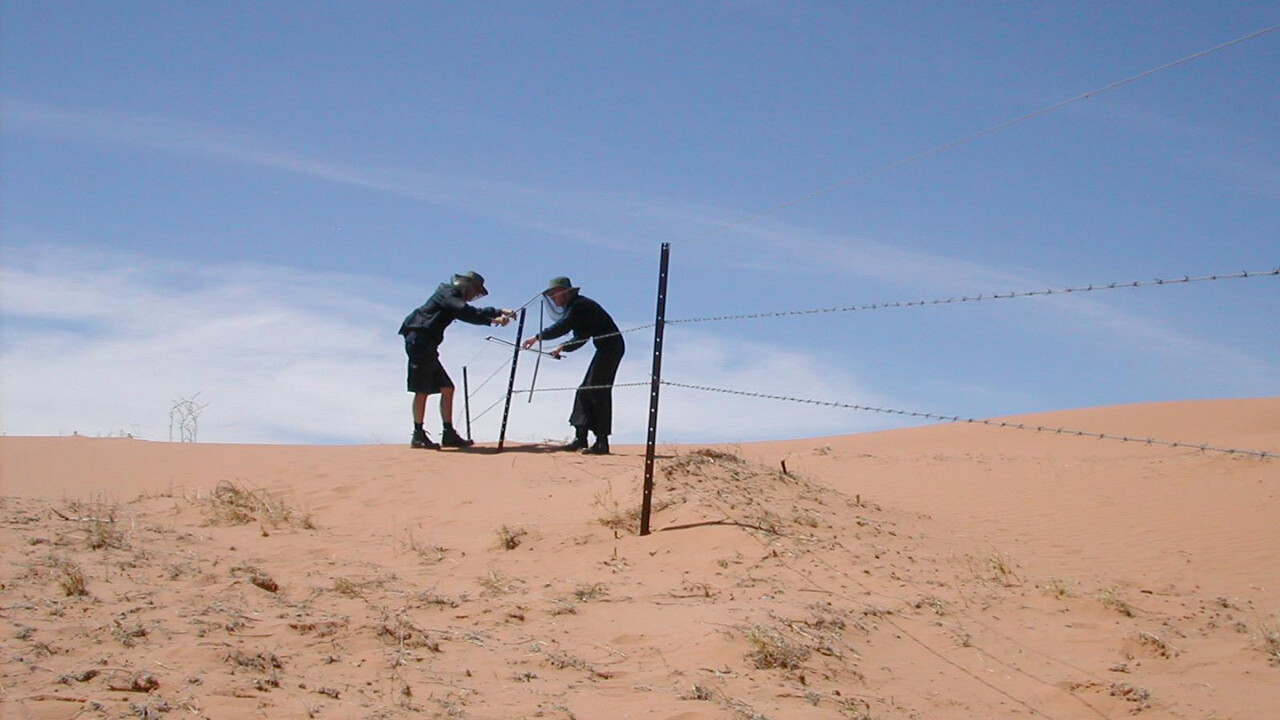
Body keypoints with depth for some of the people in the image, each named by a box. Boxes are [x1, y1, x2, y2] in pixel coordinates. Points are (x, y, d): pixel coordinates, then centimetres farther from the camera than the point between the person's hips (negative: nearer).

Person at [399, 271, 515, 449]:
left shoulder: (454, 298, 23)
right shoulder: (448, 294, -6)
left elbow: (474, 312, 30)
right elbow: (466, 313, -21)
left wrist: (500, 312, 21)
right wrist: (493, 320, -24)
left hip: (427, 346, 10)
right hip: (419, 340, -10)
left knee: (447, 388, 6)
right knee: (422, 390, -10)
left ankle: (449, 434, 5)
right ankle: (418, 436, -7)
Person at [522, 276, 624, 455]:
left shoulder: (579, 306, -14)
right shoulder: (575, 307, 18)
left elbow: (562, 327, -24)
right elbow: (580, 338, 20)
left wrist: (537, 337, -16)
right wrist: (563, 348, 6)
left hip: (611, 346, -11)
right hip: (606, 348, 11)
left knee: (597, 390, -12)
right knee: (584, 391, 10)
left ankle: (602, 442, -13)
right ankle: (580, 438, 10)